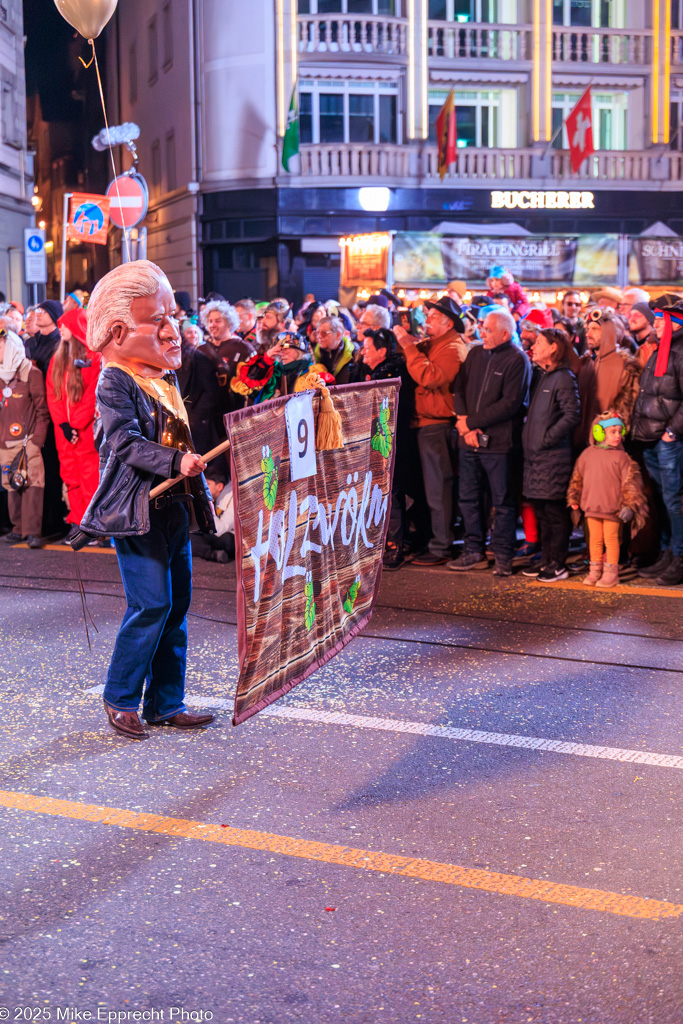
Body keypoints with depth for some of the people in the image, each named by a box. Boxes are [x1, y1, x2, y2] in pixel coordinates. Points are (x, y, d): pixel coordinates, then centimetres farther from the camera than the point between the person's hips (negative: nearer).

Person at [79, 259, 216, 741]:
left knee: (177, 604, 9)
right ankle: (120, 698, 7)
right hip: (138, 510, -8)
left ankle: (166, 703, 18)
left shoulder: (167, 379, 15)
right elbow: (127, 445, -19)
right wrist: (176, 462, -29)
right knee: (151, 605, -10)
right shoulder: (114, 382, -10)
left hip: (176, 507, 9)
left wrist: (199, 482, 20)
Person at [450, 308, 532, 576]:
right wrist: (464, 424, -7)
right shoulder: (475, 354, 12)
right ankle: (475, 552, 21)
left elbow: (510, 404, -15)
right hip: (469, 441, 6)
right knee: (469, 498, 11)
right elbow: (459, 389, 9)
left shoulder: (517, 360, -7)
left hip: (499, 442, -6)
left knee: (503, 502, 2)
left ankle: (503, 555, 11)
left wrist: (470, 421, -13)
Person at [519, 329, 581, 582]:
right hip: (535, 455, 9)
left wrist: (547, 438, -16)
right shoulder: (541, 378, 16)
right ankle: (546, 560, 21)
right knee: (541, 511, 12)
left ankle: (558, 565, 3)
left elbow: (572, 416, -18)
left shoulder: (564, 378, -10)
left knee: (555, 512, -3)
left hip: (554, 456, -8)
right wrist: (529, 437, 12)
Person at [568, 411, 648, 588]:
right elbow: (577, 478, 14)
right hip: (592, 507, 3)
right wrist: (574, 500, 14)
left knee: (611, 539, 3)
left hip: (612, 508, -3)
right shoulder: (587, 454, 4)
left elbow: (629, 482, -6)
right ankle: (595, 571, 21)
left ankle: (611, 573, 11)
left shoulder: (621, 457, -6)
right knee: (595, 539, 11)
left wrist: (629, 506, -12)